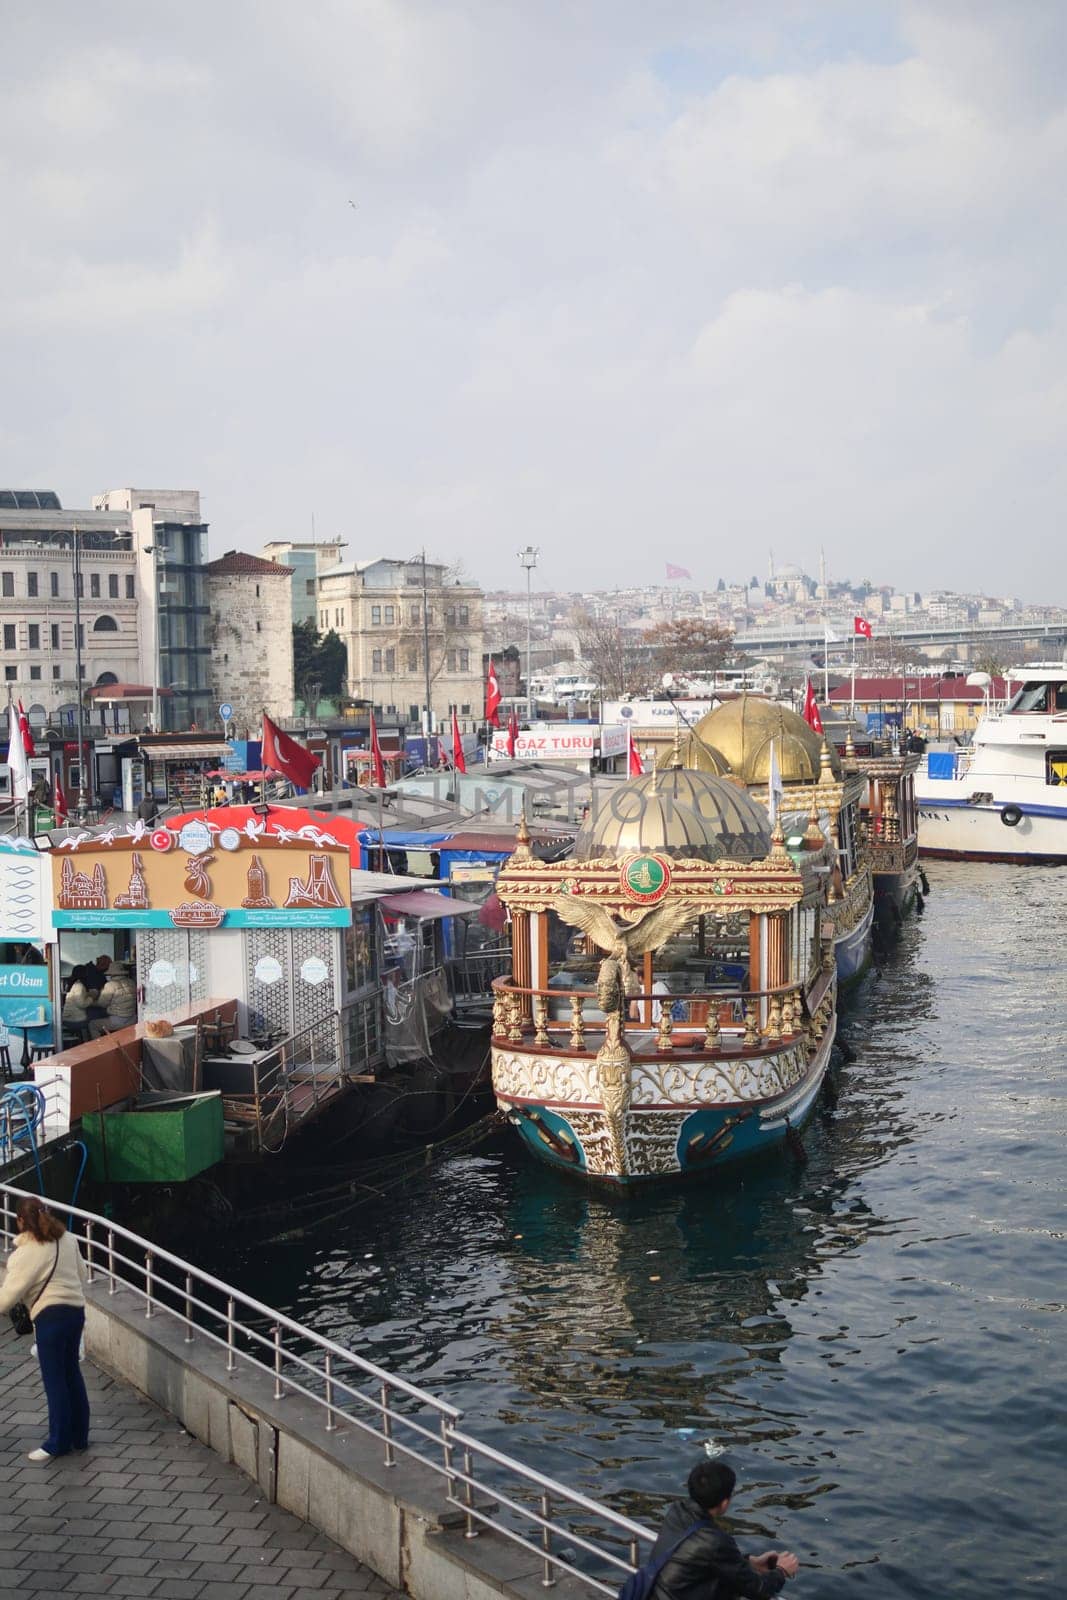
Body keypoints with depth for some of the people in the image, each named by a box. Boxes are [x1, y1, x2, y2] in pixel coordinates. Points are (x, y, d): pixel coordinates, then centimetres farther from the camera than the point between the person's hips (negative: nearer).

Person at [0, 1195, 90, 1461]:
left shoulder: (26, 1253, -15)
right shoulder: (67, 1239, 4)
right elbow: (81, 1273, 13)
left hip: (50, 1315, -7)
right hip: (76, 1310, 7)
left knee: (54, 1379, 2)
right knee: (71, 1372, 17)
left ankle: (58, 1443, 9)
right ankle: (79, 1436, 24)